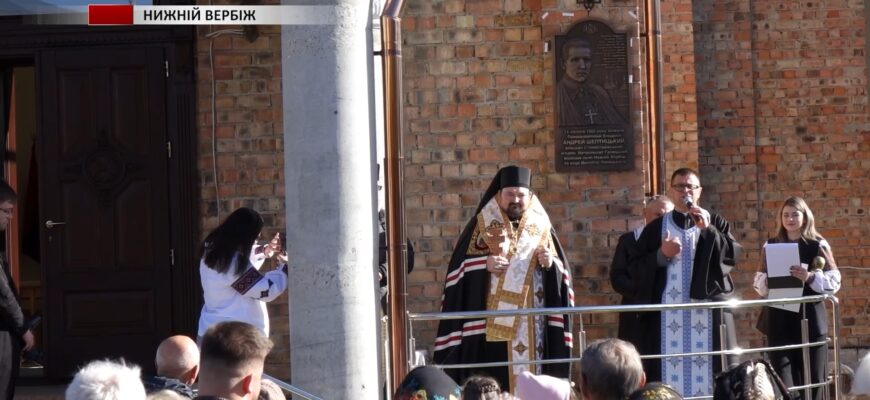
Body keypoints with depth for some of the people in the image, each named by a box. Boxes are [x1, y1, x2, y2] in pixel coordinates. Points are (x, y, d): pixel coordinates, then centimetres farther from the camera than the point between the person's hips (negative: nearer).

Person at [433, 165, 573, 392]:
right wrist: (485, 264, -16)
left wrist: (551, 263, -11)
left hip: (531, 321, 2)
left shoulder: (540, 226, 10)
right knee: (494, 380, -7)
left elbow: (562, 271, 10)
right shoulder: (482, 224, 4)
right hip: (490, 320, -2)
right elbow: (461, 266, 0)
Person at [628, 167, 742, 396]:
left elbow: (734, 255, -3)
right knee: (670, 379, -5)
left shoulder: (715, 223, 12)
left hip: (707, 312, 0)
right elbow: (635, 267, 6)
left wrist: (708, 230, -13)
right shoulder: (656, 228, 11)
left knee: (708, 375, -4)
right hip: (669, 314, 0)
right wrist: (662, 255, -9)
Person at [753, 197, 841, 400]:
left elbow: (834, 282, -3)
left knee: (811, 377, 1)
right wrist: (767, 281, -9)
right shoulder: (771, 245, 11)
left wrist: (810, 277, -19)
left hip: (809, 317, -2)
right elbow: (758, 283, 13)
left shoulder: (818, 245, 3)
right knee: (783, 379, -4)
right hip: (779, 318, 2)